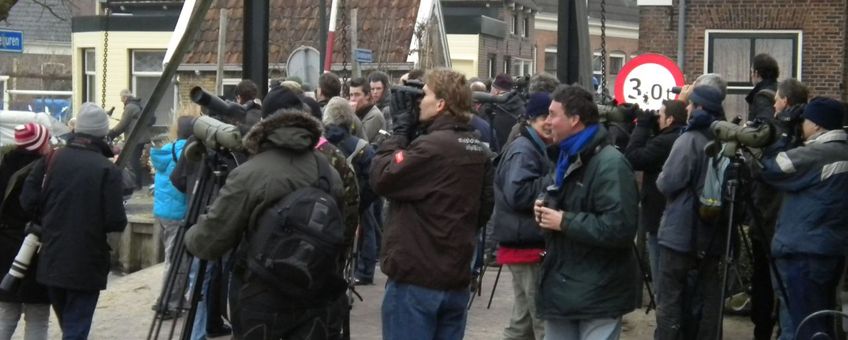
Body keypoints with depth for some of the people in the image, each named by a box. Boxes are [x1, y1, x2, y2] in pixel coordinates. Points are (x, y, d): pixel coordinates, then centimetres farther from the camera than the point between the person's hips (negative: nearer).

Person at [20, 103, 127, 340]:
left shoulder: (52, 159, 0)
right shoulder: (108, 170, -13)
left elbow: (28, 201, -2)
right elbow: (116, 222, -17)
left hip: (51, 260, 5)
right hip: (86, 264, -5)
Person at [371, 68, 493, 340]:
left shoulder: (430, 146, -18)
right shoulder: (478, 150, 8)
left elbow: (381, 177, -12)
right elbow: (484, 209, 14)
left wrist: (401, 129, -4)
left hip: (416, 279, -8)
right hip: (456, 279, 8)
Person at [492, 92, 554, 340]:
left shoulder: (538, 149, 19)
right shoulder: (523, 150, -14)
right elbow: (518, 193, -27)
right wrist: (555, 181, -23)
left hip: (531, 244, 11)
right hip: (529, 246, -11)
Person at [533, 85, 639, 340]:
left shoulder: (610, 163, -17)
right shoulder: (568, 159, 15)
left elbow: (619, 228, -28)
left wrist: (564, 222, -20)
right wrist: (547, 211, 6)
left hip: (597, 294, -9)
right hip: (561, 287, 9)